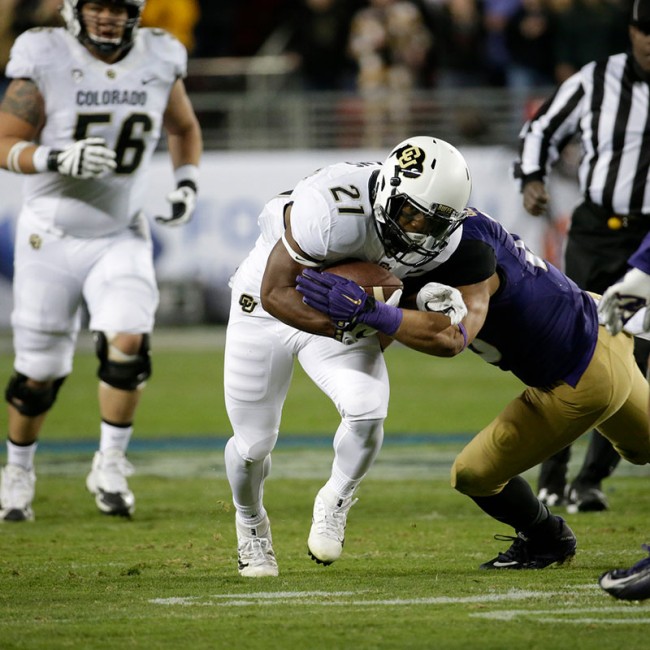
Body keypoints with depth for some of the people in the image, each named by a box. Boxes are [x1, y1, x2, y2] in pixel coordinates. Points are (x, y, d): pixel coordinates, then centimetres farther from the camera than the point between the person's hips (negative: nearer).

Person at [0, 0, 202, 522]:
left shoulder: (159, 62, -4)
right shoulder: (45, 60, -14)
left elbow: (184, 128, 15)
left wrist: (187, 183, -1)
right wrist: (56, 158, -31)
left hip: (121, 237, 2)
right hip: (51, 237, -2)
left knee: (128, 343, -19)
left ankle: (111, 465, -2)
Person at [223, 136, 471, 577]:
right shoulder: (337, 212, -40)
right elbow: (276, 293, -31)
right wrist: (342, 328, -42)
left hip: (344, 314, 3)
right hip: (268, 308, -3)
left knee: (367, 412, -23)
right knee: (253, 445, 7)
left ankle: (335, 503, 8)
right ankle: (251, 523, 42)